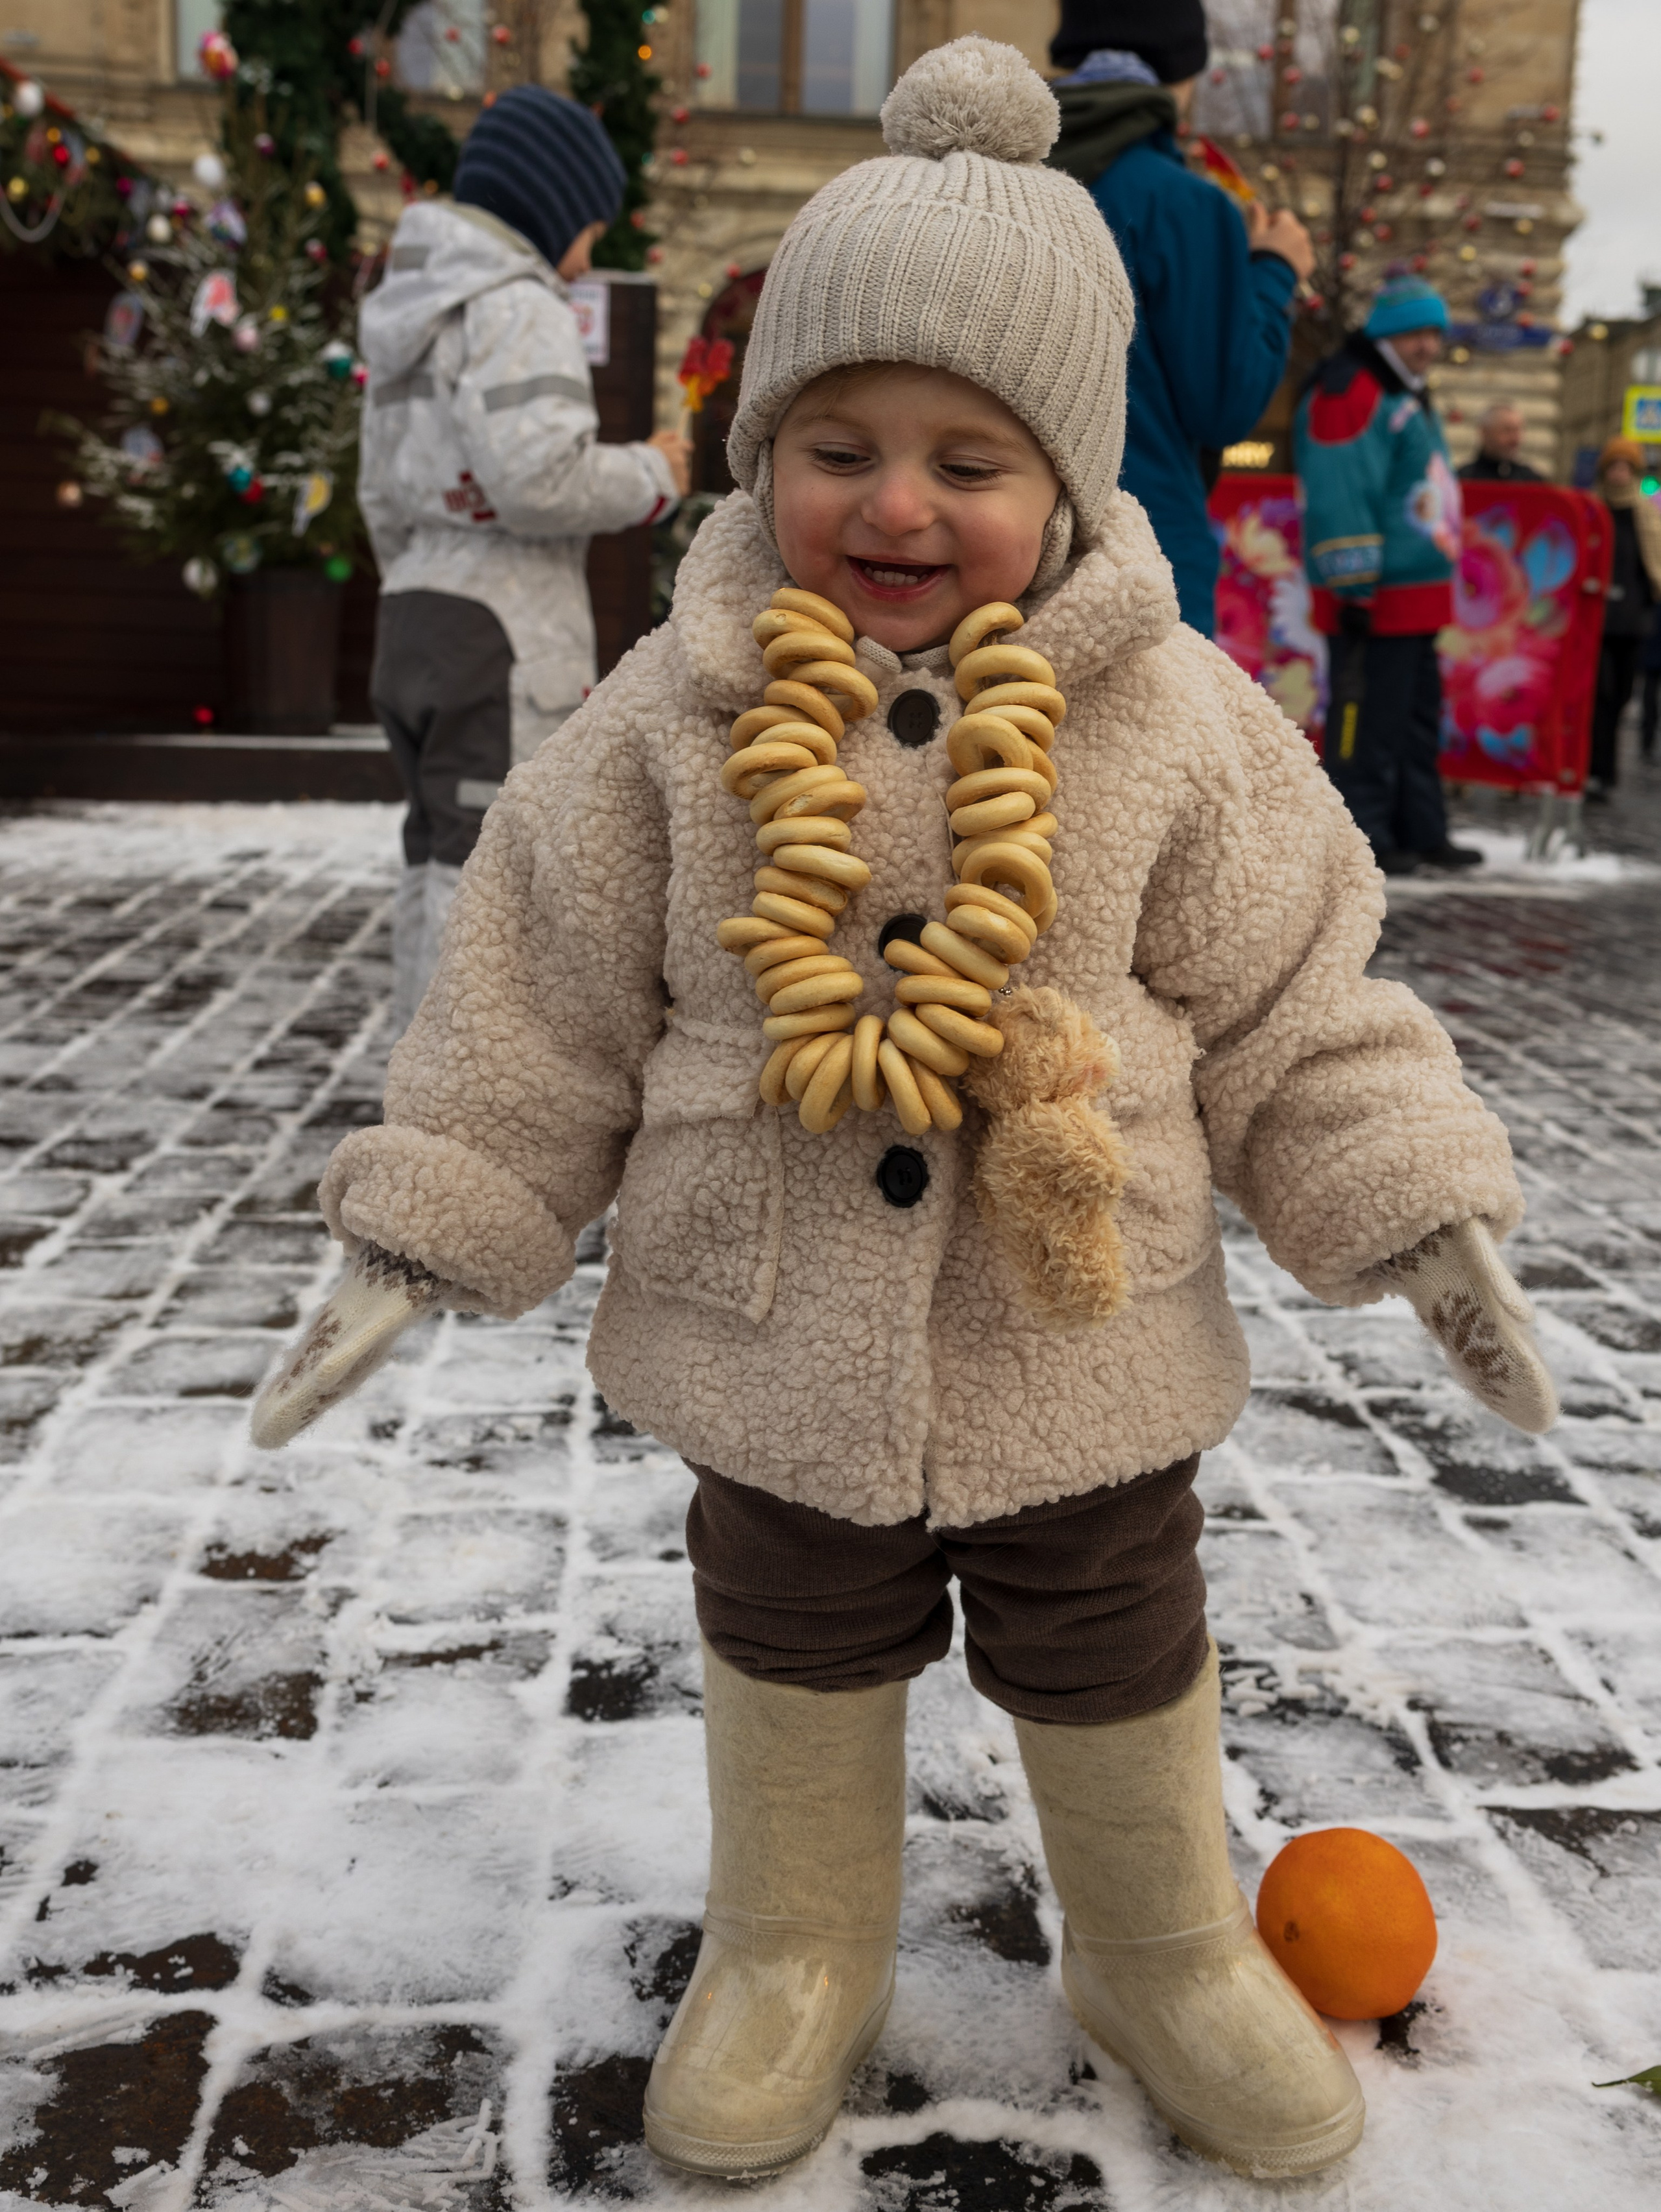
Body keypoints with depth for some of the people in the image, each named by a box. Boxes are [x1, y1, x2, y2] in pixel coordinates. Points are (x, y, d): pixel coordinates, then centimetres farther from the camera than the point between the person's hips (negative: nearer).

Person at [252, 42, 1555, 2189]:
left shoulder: (1173, 723, -9)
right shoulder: (675, 721, -9)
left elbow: (1293, 1006, -1)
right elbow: (537, 1007, -3)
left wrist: (1415, 1217, -5)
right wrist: (426, 1233, -3)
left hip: (1085, 1340, 0)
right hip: (771, 1353, 1)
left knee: (1118, 1671, 18)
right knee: (792, 1658, 20)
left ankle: (1165, 1960, 46)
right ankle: (794, 1954, 47)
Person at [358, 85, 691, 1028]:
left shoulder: (413, 312, 20)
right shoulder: (516, 306, -9)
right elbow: (537, 474, -22)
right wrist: (651, 480, -6)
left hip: (417, 628, 9)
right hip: (504, 638, -9)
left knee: (444, 883, 13)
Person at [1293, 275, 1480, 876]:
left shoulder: (1409, 398, 21)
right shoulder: (1349, 393, -12)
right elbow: (1340, 500, -20)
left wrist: (1437, 579, 25)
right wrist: (1355, 589, -23)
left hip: (1417, 598, 11)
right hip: (1373, 599, -11)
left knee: (1419, 718, 14)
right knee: (1368, 719, -9)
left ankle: (1421, 831, 22)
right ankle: (1361, 836, -3)